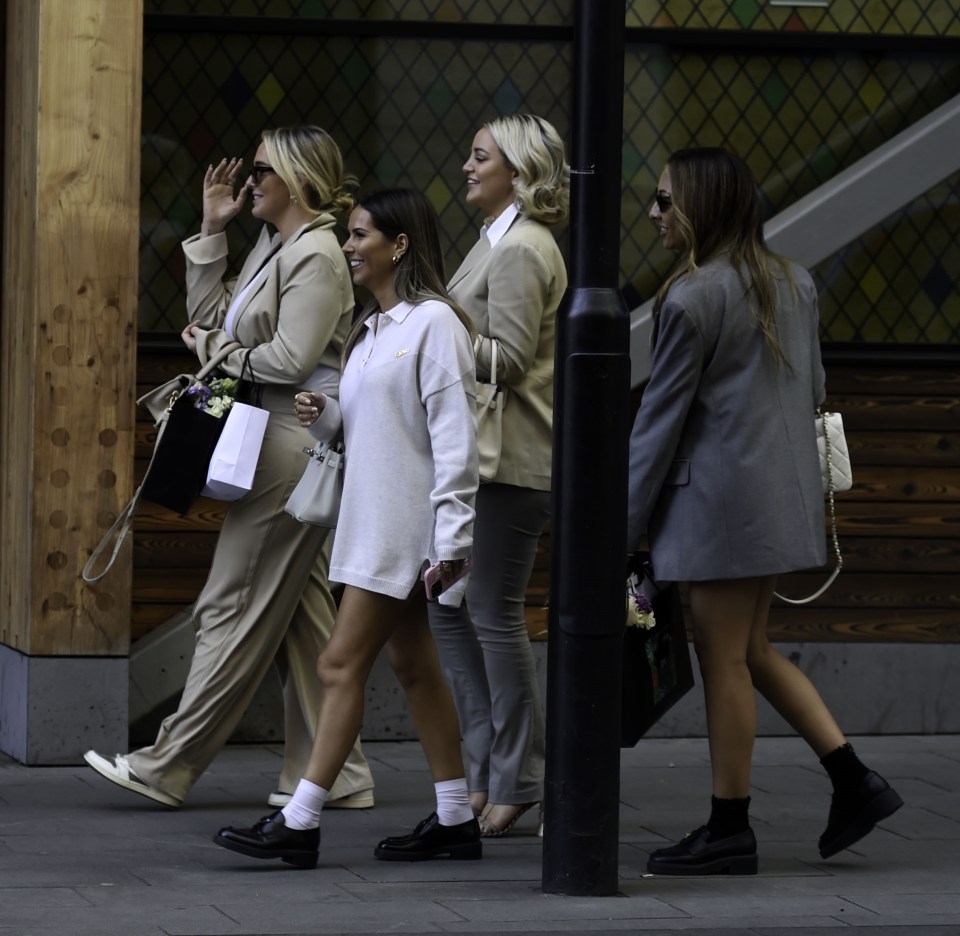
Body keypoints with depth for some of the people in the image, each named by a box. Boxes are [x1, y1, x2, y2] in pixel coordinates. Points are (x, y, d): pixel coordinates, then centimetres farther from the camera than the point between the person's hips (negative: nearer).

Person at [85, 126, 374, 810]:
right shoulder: (272, 247, 17)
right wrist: (212, 231, 14)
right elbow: (209, 316, 20)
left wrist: (214, 350, -6)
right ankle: (337, 772, 11)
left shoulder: (316, 256, -13)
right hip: (277, 442, 10)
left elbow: (291, 359, -20)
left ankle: (168, 768, -2)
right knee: (301, 613, 9)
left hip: (293, 446, -10)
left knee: (234, 607, -5)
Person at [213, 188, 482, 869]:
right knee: (413, 665, 12)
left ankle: (299, 823, -9)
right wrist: (324, 413, 0)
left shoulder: (434, 322, -14)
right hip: (375, 519, 10)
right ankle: (455, 820, 18)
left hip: (404, 525, -10)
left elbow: (453, 435, -18)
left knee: (343, 665, -10)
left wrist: (451, 537, -22)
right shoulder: (375, 327, 15)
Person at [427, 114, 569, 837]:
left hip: (511, 460, -10)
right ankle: (489, 770, 17)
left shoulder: (521, 250, -13)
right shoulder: (500, 241, 19)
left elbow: (508, 355, -21)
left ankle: (518, 782, 3)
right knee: (448, 607, 11)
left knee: (494, 614, -5)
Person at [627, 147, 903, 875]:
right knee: (752, 649, 18)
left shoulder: (692, 300, -14)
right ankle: (854, 780, 11)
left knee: (725, 658, 0)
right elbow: (814, 392, 14)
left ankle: (729, 833, 6)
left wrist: (627, 523, -7)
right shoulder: (794, 284, 9)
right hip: (786, 492, 8)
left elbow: (660, 419, -12)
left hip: (721, 499, -8)